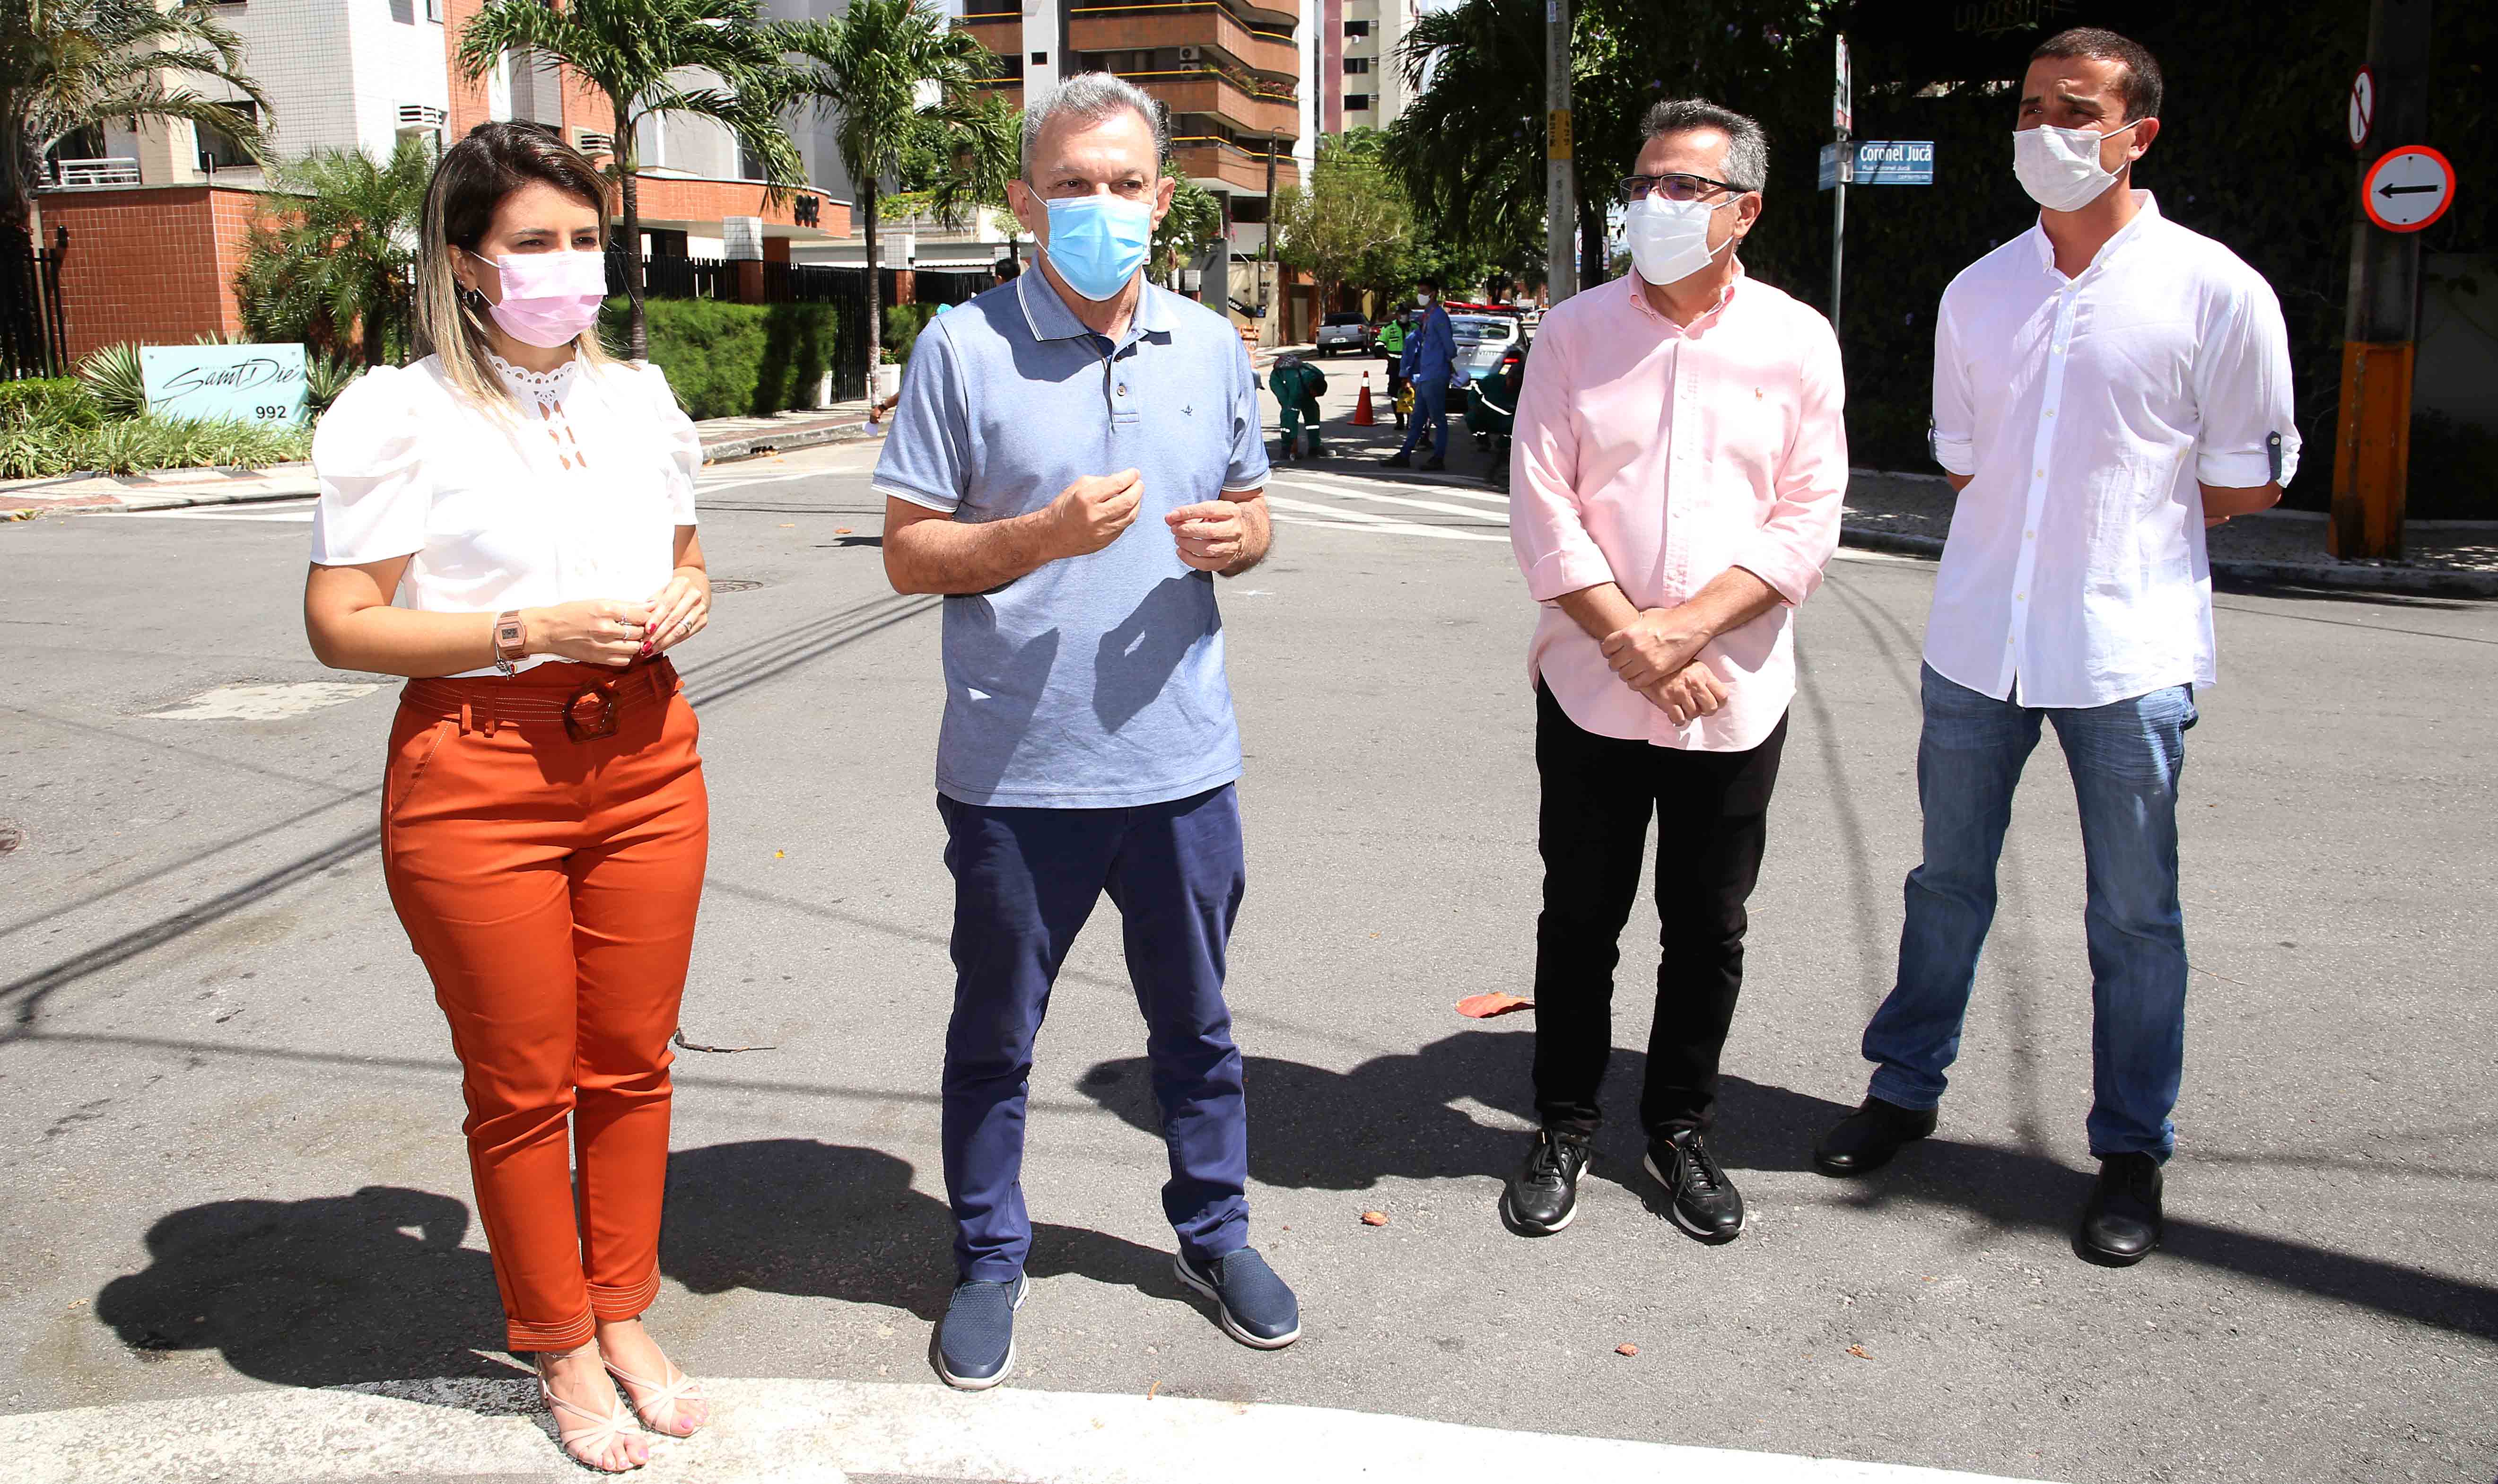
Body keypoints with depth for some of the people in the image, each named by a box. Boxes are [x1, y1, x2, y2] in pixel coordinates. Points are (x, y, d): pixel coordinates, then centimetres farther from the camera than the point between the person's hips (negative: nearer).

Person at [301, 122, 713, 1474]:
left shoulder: (637, 398, 11)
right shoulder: (402, 416, -7)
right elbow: (340, 624, -9)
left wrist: (684, 598, -1)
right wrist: (533, 629, -19)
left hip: (644, 763, 5)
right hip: (478, 779, -4)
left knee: (631, 1064, 13)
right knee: (523, 1087, 8)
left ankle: (625, 1315, 33)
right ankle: (561, 1352, 27)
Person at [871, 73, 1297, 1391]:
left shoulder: (1210, 346, 5)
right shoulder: (964, 347, -6)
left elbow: (1253, 509, 16)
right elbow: (909, 555, -6)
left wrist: (1238, 535, -8)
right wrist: (1046, 535, -22)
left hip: (1181, 759, 3)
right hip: (1016, 771, -3)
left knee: (1195, 1022, 18)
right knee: (995, 1033, 13)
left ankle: (1215, 1233, 39)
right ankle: (988, 1261, 33)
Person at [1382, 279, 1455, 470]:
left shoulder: (1439, 316, -13)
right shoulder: (1425, 316, 17)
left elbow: (1449, 344, -12)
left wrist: (1450, 363, 3)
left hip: (1435, 377, -10)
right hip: (1424, 376, 10)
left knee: (1438, 419, -3)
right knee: (1418, 419, 12)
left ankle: (1439, 458, 1)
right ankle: (1404, 456, 15)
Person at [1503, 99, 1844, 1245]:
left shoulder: (1797, 342, 1)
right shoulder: (1574, 333, 1)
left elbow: (1809, 520, -4)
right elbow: (1540, 508, -5)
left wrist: (1688, 626, -16)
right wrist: (1633, 643, -14)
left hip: (1735, 698, 1)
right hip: (1590, 691, 0)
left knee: (1709, 931, 11)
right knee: (1580, 921, 10)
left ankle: (1681, 1130, 29)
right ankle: (1565, 1127, 27)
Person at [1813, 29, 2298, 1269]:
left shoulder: (2214, 290, -5)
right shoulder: (1977, 292, 7)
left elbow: (2248, 478, 1)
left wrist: (2122, 538, 3)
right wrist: (2039, 536, 6)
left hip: (2128, 653, -4)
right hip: (1977, 641, 4)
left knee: (2134, 917, 6)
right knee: (1948, 881, 15)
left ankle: (2132, 1153, 21)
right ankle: (1905, 1087, 31)